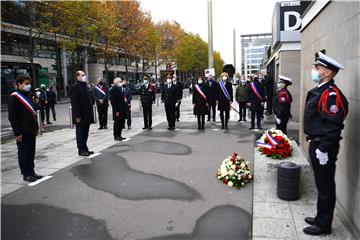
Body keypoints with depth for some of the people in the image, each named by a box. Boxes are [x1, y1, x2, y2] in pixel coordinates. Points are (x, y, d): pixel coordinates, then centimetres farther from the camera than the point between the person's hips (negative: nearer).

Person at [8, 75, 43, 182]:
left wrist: (36, 127, 16)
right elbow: (12, 117, -14)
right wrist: (17, 133, -17)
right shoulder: (14, 97, -11)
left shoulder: (28, 95, 15)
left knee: (31, 152, 13)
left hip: (31, 130, 8)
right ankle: (26, 174, 11)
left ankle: (31, 172, 23)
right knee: (23, 152, 2)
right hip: (22, 132, -8)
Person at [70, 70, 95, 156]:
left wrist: (91, 113, 15)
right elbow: (74, 103, -18)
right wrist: (77, 116, -21)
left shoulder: (85, 86, 15)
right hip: (80, 116, -9)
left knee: (85, 133, 15)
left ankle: (85, 148, 24)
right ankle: (81, 150, 9)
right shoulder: (75, 87, -13)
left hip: (87, 115, 9)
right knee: (80, 132, 1)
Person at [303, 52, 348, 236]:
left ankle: (324, 225, 18)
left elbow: (333, 125, -25)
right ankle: (321, 217, 34)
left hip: (324, 148, -10)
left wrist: (323, 150, -23)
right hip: (316, 144, 10)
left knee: (325, 186, 4)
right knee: (321, 184, 19)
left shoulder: (331, 94, -20)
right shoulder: (318, 91, 12)